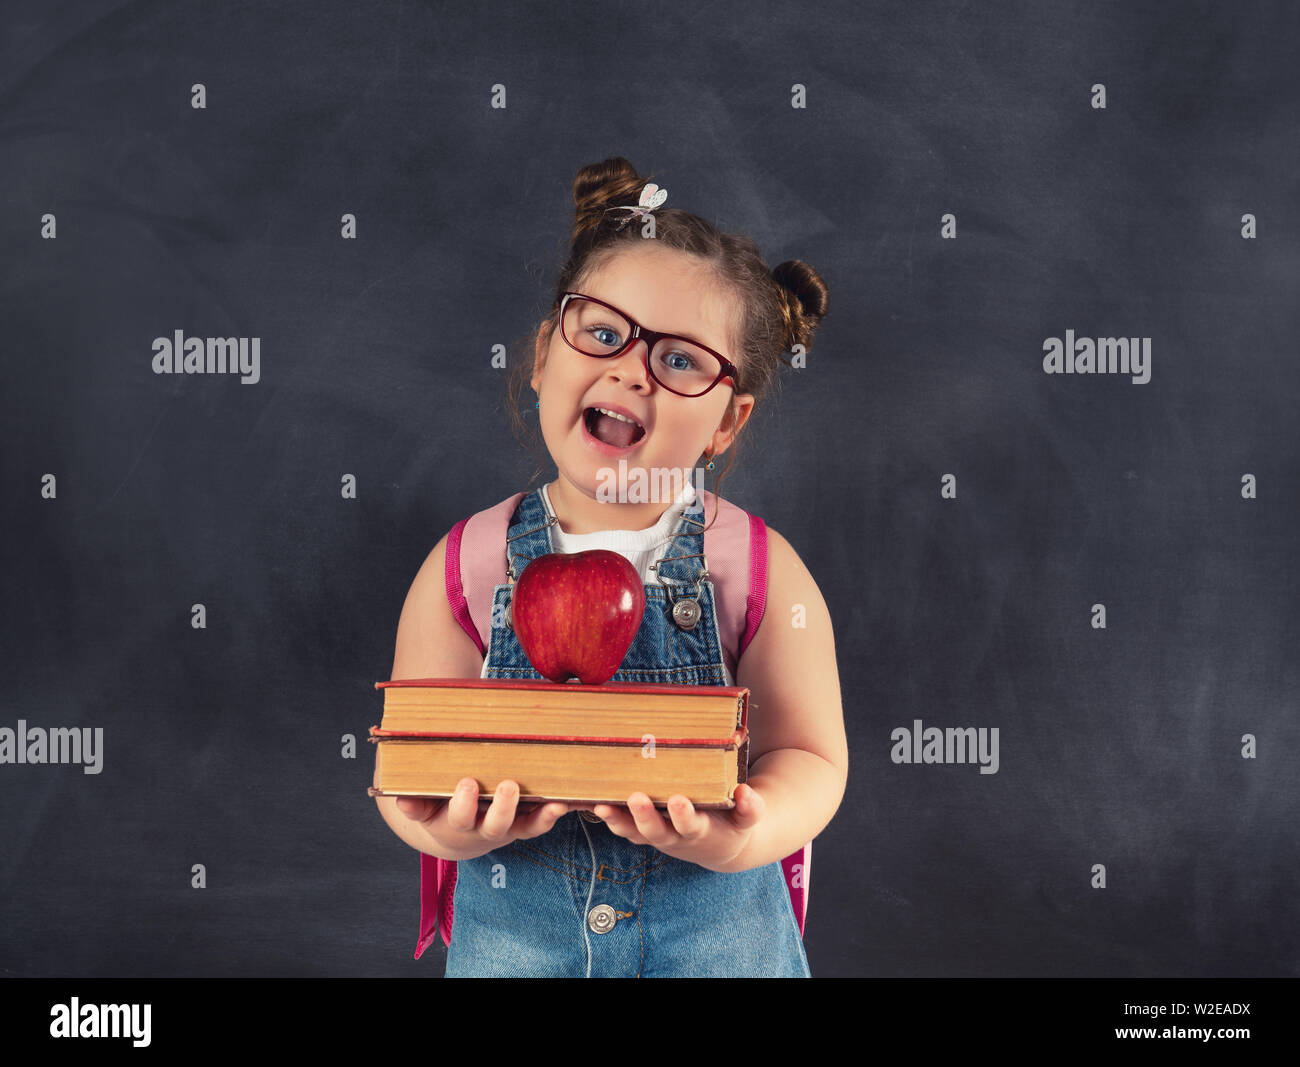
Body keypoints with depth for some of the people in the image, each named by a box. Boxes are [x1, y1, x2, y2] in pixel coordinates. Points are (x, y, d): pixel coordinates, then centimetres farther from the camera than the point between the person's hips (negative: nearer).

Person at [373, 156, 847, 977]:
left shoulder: (759, 567, -7)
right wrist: (441, 828, -25)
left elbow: (809, 756, -8)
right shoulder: (467, 566, -5)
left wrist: (748, 834, -29)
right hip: (511, 931, 1)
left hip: (718, 930, 0)